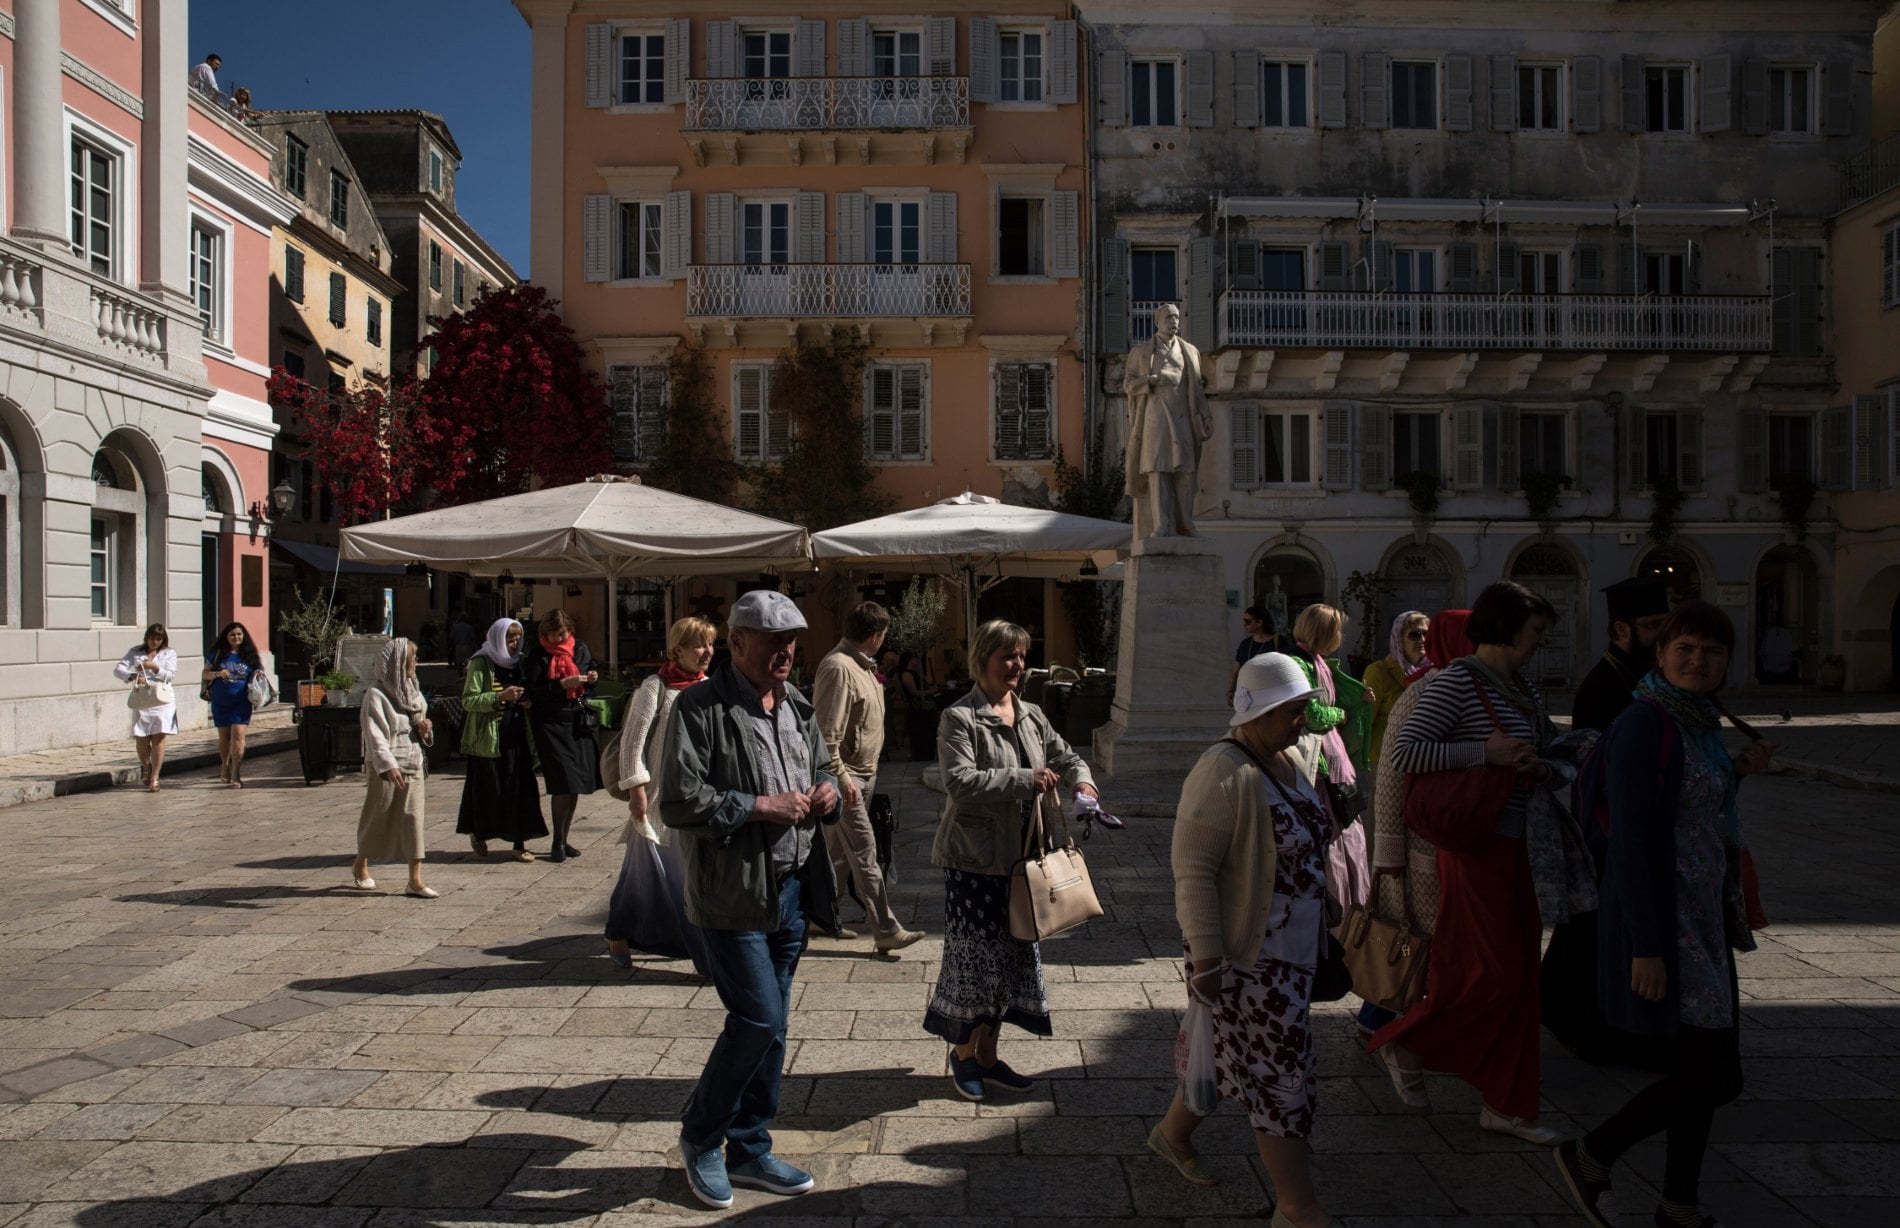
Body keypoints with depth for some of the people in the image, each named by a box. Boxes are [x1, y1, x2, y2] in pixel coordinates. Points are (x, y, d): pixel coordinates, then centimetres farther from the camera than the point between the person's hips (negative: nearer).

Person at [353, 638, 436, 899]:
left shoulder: (412, 691, 11)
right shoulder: (376, 694, -12)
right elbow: (375, 734, -20)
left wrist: (425, 729, -2)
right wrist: (388, 765, -31)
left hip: (412, 764, 6)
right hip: (384, 768, -6)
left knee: (413, 818, -1)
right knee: (377, 816, 10)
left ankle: (415, 880, -1)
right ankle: (360, 865, 34)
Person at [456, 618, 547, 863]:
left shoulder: (518, 662, 12)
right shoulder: (480, 664, -5)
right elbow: (468, 700, -11)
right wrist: (501, 696, -20)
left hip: (516, 737, 5)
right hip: (488, 738, -5)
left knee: (520, 789, -1)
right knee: (489, 790, 1)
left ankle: (519, 843, 4)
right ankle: (477, 833, 25)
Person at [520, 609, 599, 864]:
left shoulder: (580, 649, 10)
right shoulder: (537, 656, -3)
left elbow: (589, 689, 21)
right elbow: (532, 692, -11)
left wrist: (592, 679, -2)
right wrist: (562, 685, -21)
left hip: (579, 721, 5)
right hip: (551, 722, -5)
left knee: (576, 785, 7)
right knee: (563, 784, -10)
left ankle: (564, 840, 19)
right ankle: (557, 842, 2)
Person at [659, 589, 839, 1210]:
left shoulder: (797, 707, 11)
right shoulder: (700, 707, -12)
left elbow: (820, 766, 25)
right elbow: (678, 802, -18)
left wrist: (825, 788, 2)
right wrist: (761, 806, -20)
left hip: (791, 888, 7)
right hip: (734, 893, -7)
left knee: (769, 1025, 14)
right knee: (758, 1019, -8)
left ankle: (749, 1148, 29)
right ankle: (700, 1137, 17)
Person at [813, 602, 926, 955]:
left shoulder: (860, 665, 12)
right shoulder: (838, 667, -20)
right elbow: (827, 732, -23)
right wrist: (840, 777, -24)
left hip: (864, 773, 10)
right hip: (847, 775, -10)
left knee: (839, 852, 16)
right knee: (865, 855, -6)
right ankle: (887, 931, -4)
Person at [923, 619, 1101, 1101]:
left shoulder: (1032, 716, 9)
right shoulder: (959, 718, -12)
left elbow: (1066, 757, 19)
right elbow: (959, 780, -24)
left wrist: (1081, 780, -4)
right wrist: (1024, 780, -27)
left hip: (1020, 856, 7)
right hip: (974, 857, -7)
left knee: (1014, 950, 13)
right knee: (974, 953, 2)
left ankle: (988, 1052, 28)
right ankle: (963, 1052, 24)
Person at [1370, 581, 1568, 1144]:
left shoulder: (1525, 689, 12)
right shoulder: (1457, 682, -14)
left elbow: (1558, 763, 20)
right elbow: (1404, 752, -22)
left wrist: (1538, 766, -3)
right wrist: (1487, 752, -22)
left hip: (1520, 845, 9)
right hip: (1477, 845, -9)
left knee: (1519, 978, 11)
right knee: (1492, 975, -6)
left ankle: (1505, 1105, 22)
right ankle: (1403, 1042, 16)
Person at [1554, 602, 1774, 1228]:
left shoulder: (1701, 723, 10)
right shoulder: (1644, 725, -18)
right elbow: (1630, 840, -21)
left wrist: (1740, 773, 6)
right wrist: (1646, 948, -23)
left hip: (1705, 918, 9)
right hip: (1662, 920, -9)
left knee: (1704, 1064, 12)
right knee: (1714, 1073, -7)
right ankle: (1590, 1156, 10)